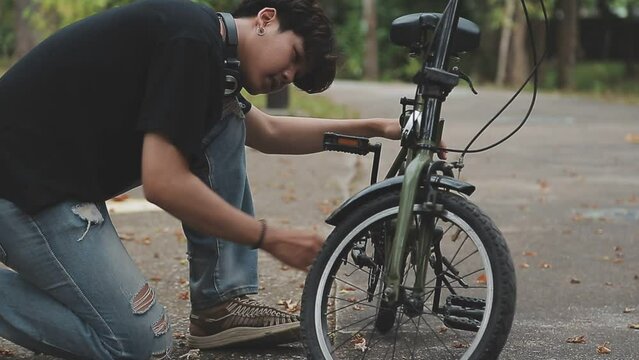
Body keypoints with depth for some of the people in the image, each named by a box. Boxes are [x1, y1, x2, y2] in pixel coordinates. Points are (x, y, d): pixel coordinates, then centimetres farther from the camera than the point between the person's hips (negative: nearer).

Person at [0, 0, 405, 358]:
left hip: (68, 175, 10)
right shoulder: (193, 39, -18)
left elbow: (267, 132, 28)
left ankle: (220, 306, 9)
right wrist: (270, 238, -12)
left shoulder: (200, 35, 13)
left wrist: (374, 127, 22)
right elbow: (164, 183, -24)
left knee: (226, 125, 7)